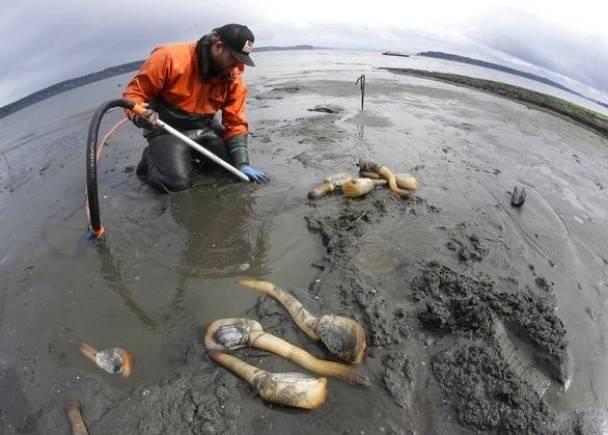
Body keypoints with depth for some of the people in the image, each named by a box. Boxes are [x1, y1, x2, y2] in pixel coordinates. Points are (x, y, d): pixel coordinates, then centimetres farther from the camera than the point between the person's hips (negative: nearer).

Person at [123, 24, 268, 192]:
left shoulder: (234, 78, -8)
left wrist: (242, 164, -17)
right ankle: (152, 157, 11)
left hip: (205, 128, 5)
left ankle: (192, 154, 18)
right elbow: (134, 92, -13)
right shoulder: (170, 57, -22)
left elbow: (236, 123, -6)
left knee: (234, 166, -7)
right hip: (167, 128, -5)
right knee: (177, 183, -23)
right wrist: (139, 116, -36)